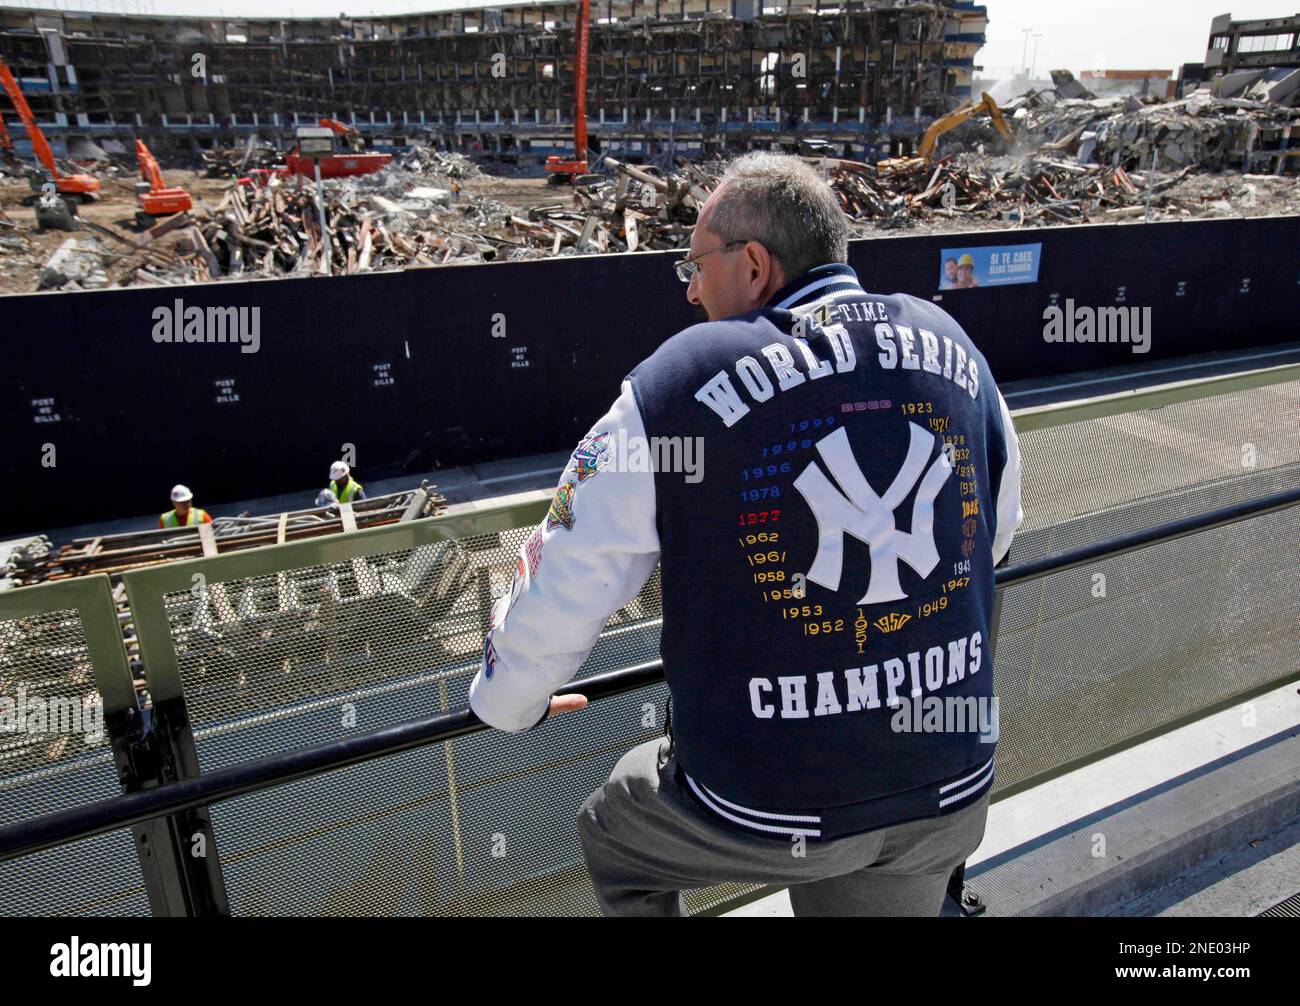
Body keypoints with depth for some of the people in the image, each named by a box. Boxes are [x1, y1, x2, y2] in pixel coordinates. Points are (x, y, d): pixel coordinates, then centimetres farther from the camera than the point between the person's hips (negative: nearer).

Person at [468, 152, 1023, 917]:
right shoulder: (952, 346, -1)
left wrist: (507, 701, 11)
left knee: (612, 832, 25)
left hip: (767, 811, -4)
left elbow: (563, 589, -10)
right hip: (955, 795, 5)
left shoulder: (677, 386, -16)